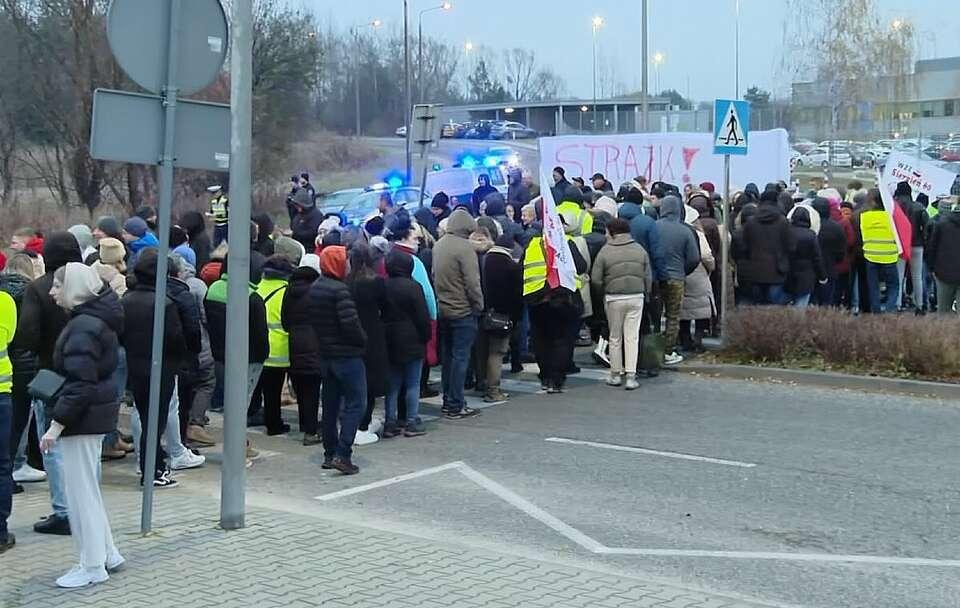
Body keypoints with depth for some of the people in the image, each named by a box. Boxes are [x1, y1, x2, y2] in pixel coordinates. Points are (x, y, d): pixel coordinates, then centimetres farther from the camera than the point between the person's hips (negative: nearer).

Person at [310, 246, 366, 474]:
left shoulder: (315, 288, 8)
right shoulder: (340, 290, -18)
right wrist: (363, 341, -9)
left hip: (325, 354, 8)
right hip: (347, 354, -8)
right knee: (355, 404, -3)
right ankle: (342, 454, -9)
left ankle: (330, 454, 19)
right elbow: (350, 322, -24)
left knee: (330, 405, 14)